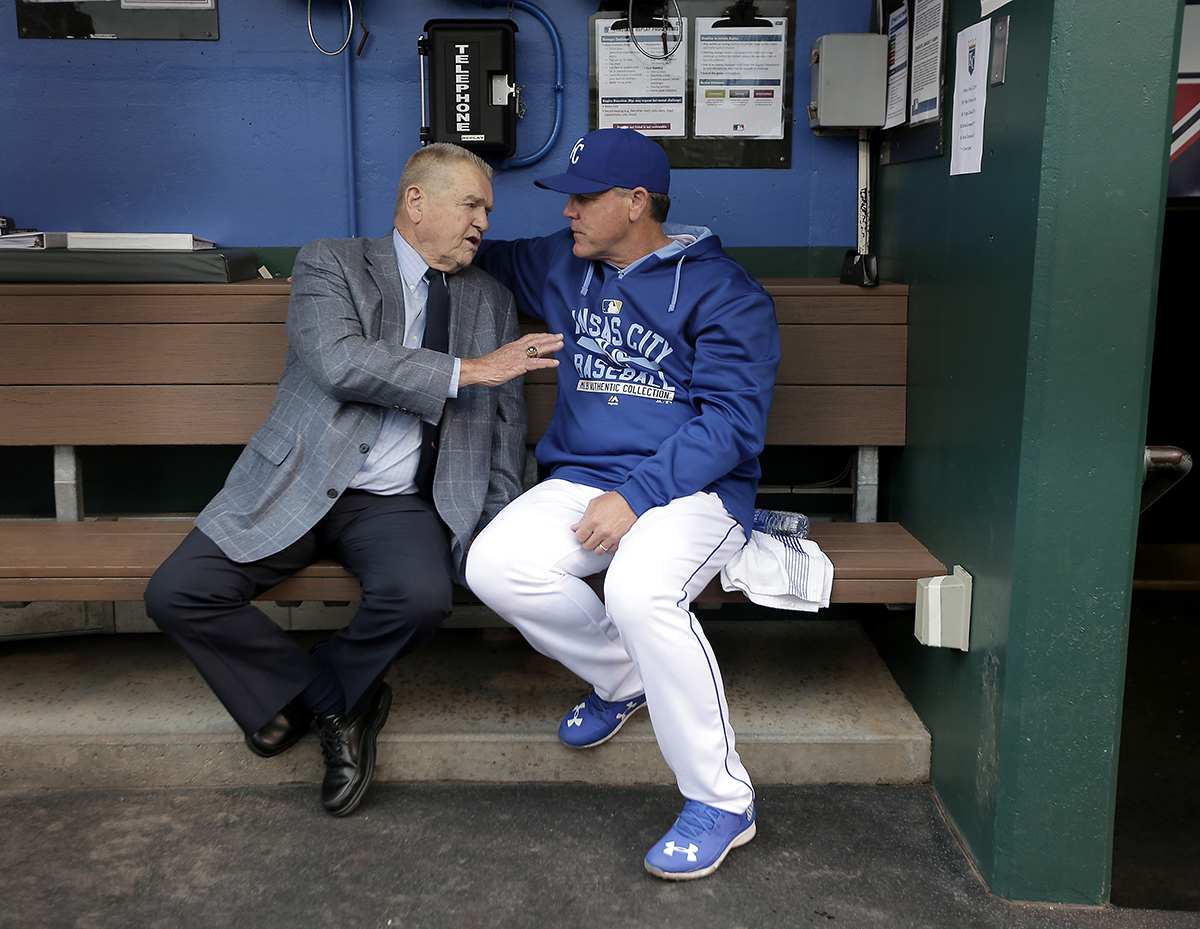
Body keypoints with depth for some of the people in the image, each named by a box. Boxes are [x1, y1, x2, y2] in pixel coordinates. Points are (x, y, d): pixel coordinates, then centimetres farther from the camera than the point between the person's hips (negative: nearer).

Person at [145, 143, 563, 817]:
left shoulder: (493, 301, 14)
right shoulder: (330, 264, 1)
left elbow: (507, 422, 13)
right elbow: (339, 363, -18)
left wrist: (499, 532, -1)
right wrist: (465, 371, -18)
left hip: (400, 505, 1)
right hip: (300, 488, -1)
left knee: (423, 596, -30)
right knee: (177, 592, -17)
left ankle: (311, 694, 3)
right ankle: (341, 702, 1)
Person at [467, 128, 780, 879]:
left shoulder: (722, 293, -3)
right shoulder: (563, 267, 16)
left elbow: (731, 420, -11)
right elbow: (484, 257, 37)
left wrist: (636, 494, -21)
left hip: (693, 488, -5)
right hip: (581, 480, 6)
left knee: (639, 591, -36)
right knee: (496, 566, -23)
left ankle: (723, 802, -15)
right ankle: (625, 678, 6)